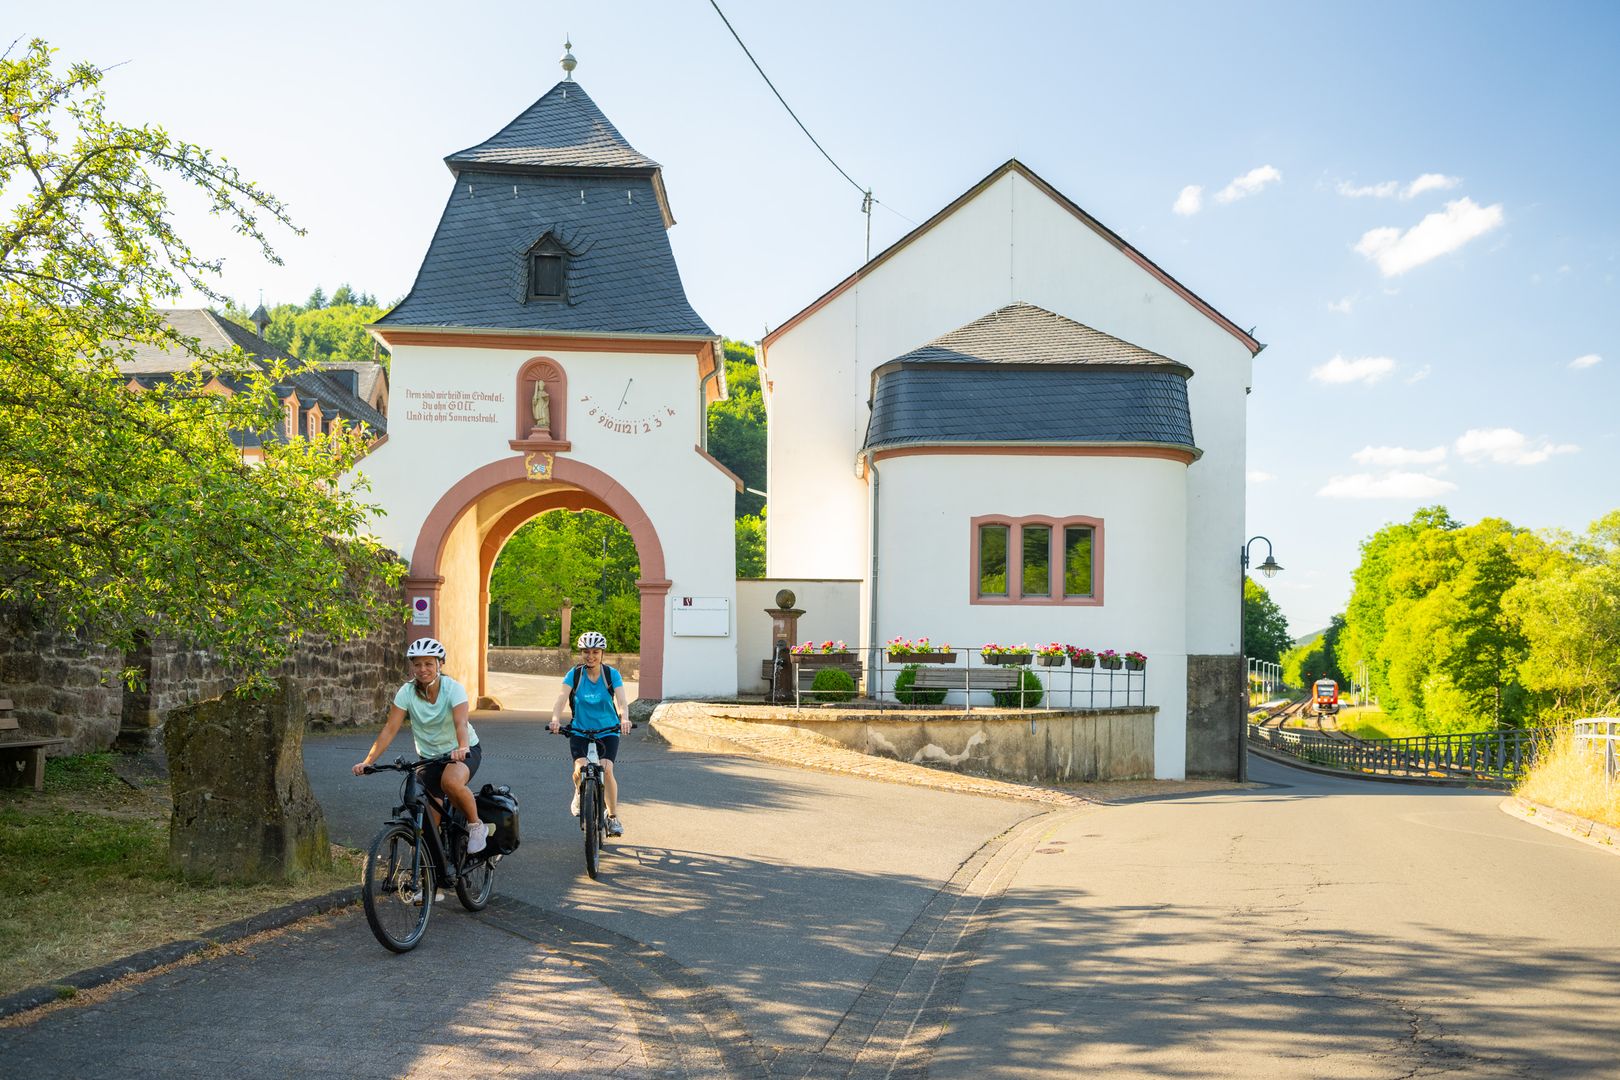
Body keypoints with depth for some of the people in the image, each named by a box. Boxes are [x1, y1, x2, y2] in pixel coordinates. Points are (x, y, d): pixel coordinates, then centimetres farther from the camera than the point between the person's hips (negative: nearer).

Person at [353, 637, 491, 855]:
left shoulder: (453, 688, -20)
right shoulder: (407, 692, -12)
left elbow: (461, 723, -35)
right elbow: (390, 729, -17)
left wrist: (462, 748, -56)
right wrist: (367, 761, -30)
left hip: (463, 751, -4)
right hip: (429, 756, 4)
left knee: (451, 782, -37)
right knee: (429, 824, 0)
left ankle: (476, 825, -13)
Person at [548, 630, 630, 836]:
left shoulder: (611, 674, -6)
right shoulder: (574, 675, -5)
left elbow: (621, 701, -17)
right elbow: (561, 699, -16)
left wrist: (624, 719, -39)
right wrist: (555, 719, -36)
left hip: (607, 732, -1)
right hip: (580, 732, 1)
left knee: (606, 770, -21)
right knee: (580, 768, -21)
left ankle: (613, 816, -4)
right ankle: (579, 794, 16)